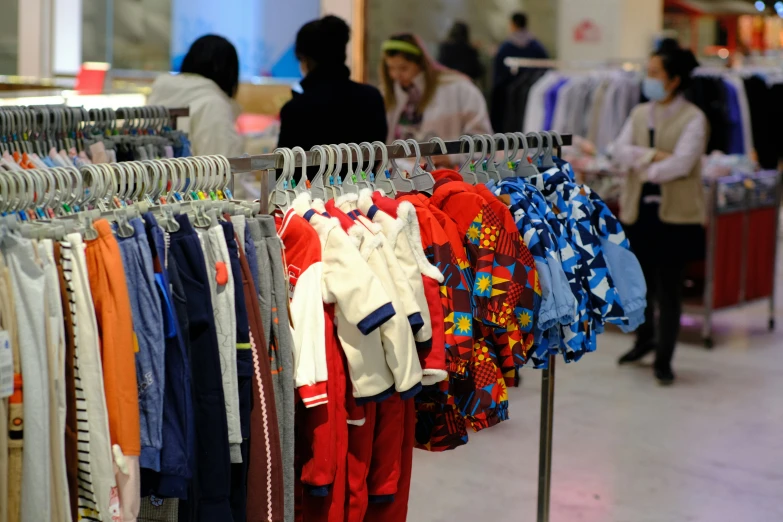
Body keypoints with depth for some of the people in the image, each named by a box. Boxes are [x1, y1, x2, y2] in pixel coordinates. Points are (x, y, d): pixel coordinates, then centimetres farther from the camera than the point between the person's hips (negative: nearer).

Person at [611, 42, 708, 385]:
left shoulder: (693, 119, -7)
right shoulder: (640, 114, 11)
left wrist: (643, 170, -10)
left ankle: (663, 360, 12)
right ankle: (645, 340, 38)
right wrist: (653, 155, -15)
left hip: (675, 215, -5)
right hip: (639, 212, 5)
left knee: (669, 290, 1)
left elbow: (681, 163, -18)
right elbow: (619, 151, -1)